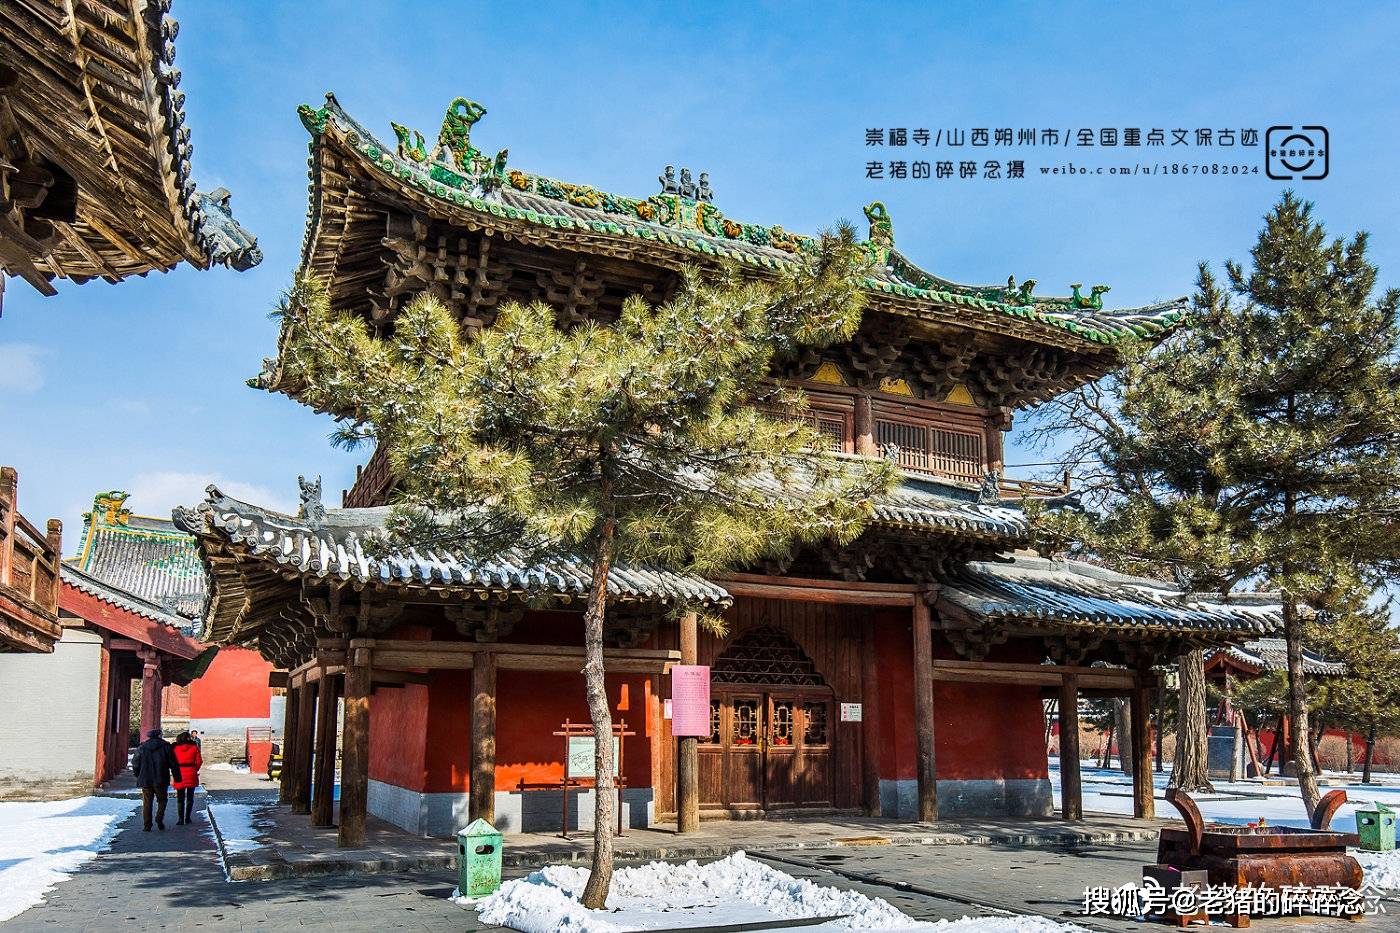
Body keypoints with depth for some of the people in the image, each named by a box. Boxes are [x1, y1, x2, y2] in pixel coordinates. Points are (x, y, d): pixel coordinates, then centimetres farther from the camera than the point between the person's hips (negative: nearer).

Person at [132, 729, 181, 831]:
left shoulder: (141, 748, 4)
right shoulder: (166, 746, -1)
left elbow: (135, 764, 7)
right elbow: (173, 764, -1)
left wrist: (138, 776, 22)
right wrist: (177, 776, 9)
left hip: (146, 781, 1)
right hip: (161, 781, -1)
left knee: (147, 803, 8)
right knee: (162, 800, 14)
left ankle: (147, 825, 3)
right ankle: (159, 819, -4)